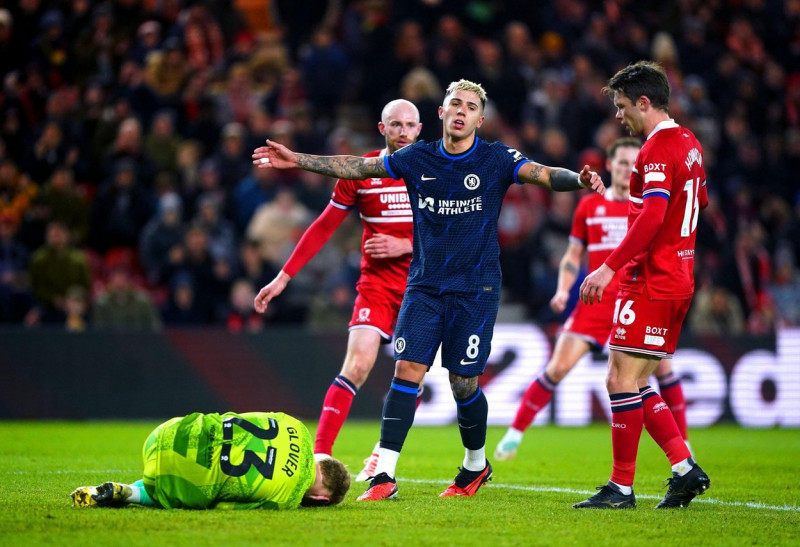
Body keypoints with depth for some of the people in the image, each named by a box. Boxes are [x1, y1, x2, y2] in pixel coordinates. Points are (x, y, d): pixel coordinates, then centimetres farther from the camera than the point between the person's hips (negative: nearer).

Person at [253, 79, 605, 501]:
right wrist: (298, 160, 5)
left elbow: (544, 175, -17)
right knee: (407, 370, -9)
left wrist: (578, 180, -38)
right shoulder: (416, 159, 4)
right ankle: (384, 475, -10)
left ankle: (476, 463, 25)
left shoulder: (495, 159, -4)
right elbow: (356, 167, 10)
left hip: (475, 289, -2)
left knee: (463, 382, -1)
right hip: (424, 286, 2)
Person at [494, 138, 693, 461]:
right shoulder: (589, 206, 8)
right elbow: (573, 256, 13)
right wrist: (563, 290, -2)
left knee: (662, 366, -10)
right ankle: (515, 432, 3)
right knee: (559, 366, -8)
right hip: (596, 299, 0)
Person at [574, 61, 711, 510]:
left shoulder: (658, 149, -15)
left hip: (651, 283, -10)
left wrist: (610, 267, -24)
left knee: (623, 380, -6)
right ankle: (686, 468, 7)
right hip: (678, 281, 10)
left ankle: (622, 487, -3)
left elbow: (652, 217, -25)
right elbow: (699, 202, 27)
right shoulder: (689, 144, 15)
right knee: (635, 384, 12)